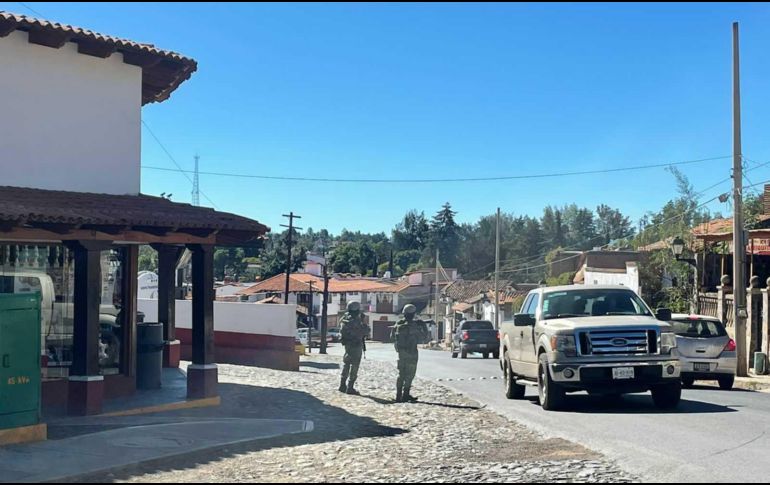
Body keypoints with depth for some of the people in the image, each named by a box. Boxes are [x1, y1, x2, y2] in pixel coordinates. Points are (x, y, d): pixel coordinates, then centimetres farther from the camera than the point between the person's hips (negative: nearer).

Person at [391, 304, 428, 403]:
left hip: (401, 352, 6)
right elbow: (422, 337, -10)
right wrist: (423, 326, 5)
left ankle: (398, 395, 15)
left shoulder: (398, 324, 1)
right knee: (409, 375, 2)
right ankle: (406, 395, 1)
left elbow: (392, 336, 12)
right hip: (411, 353, -6)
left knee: (401, 374, 15)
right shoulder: (413, 325, -17)